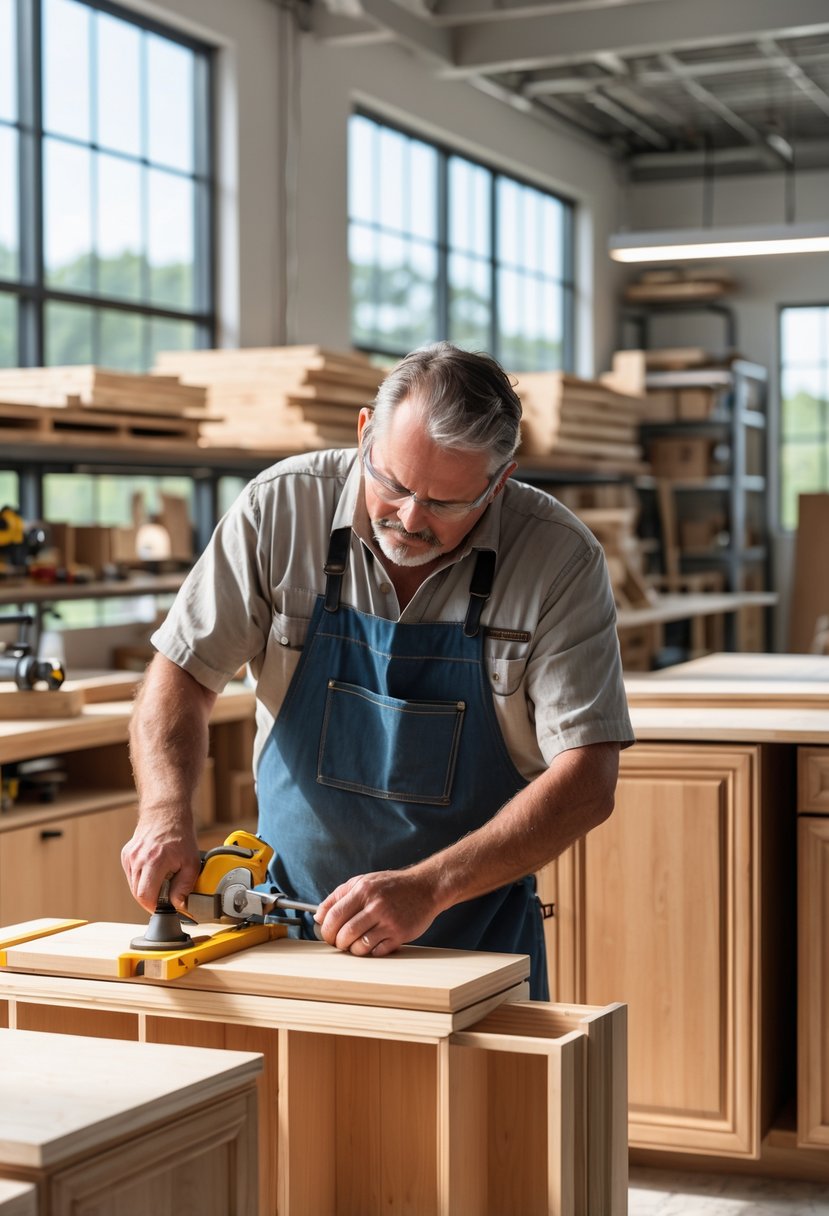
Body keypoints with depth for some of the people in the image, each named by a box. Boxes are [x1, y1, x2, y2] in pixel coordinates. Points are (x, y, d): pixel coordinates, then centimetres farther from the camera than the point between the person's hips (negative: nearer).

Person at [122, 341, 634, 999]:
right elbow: (182, 673, -1)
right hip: (289, 926, 0)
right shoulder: (283, 507, -9)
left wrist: (426, 889, -27)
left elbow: (585, 782, -17)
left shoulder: (560, 557, -14)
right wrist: (166, 812, -20)